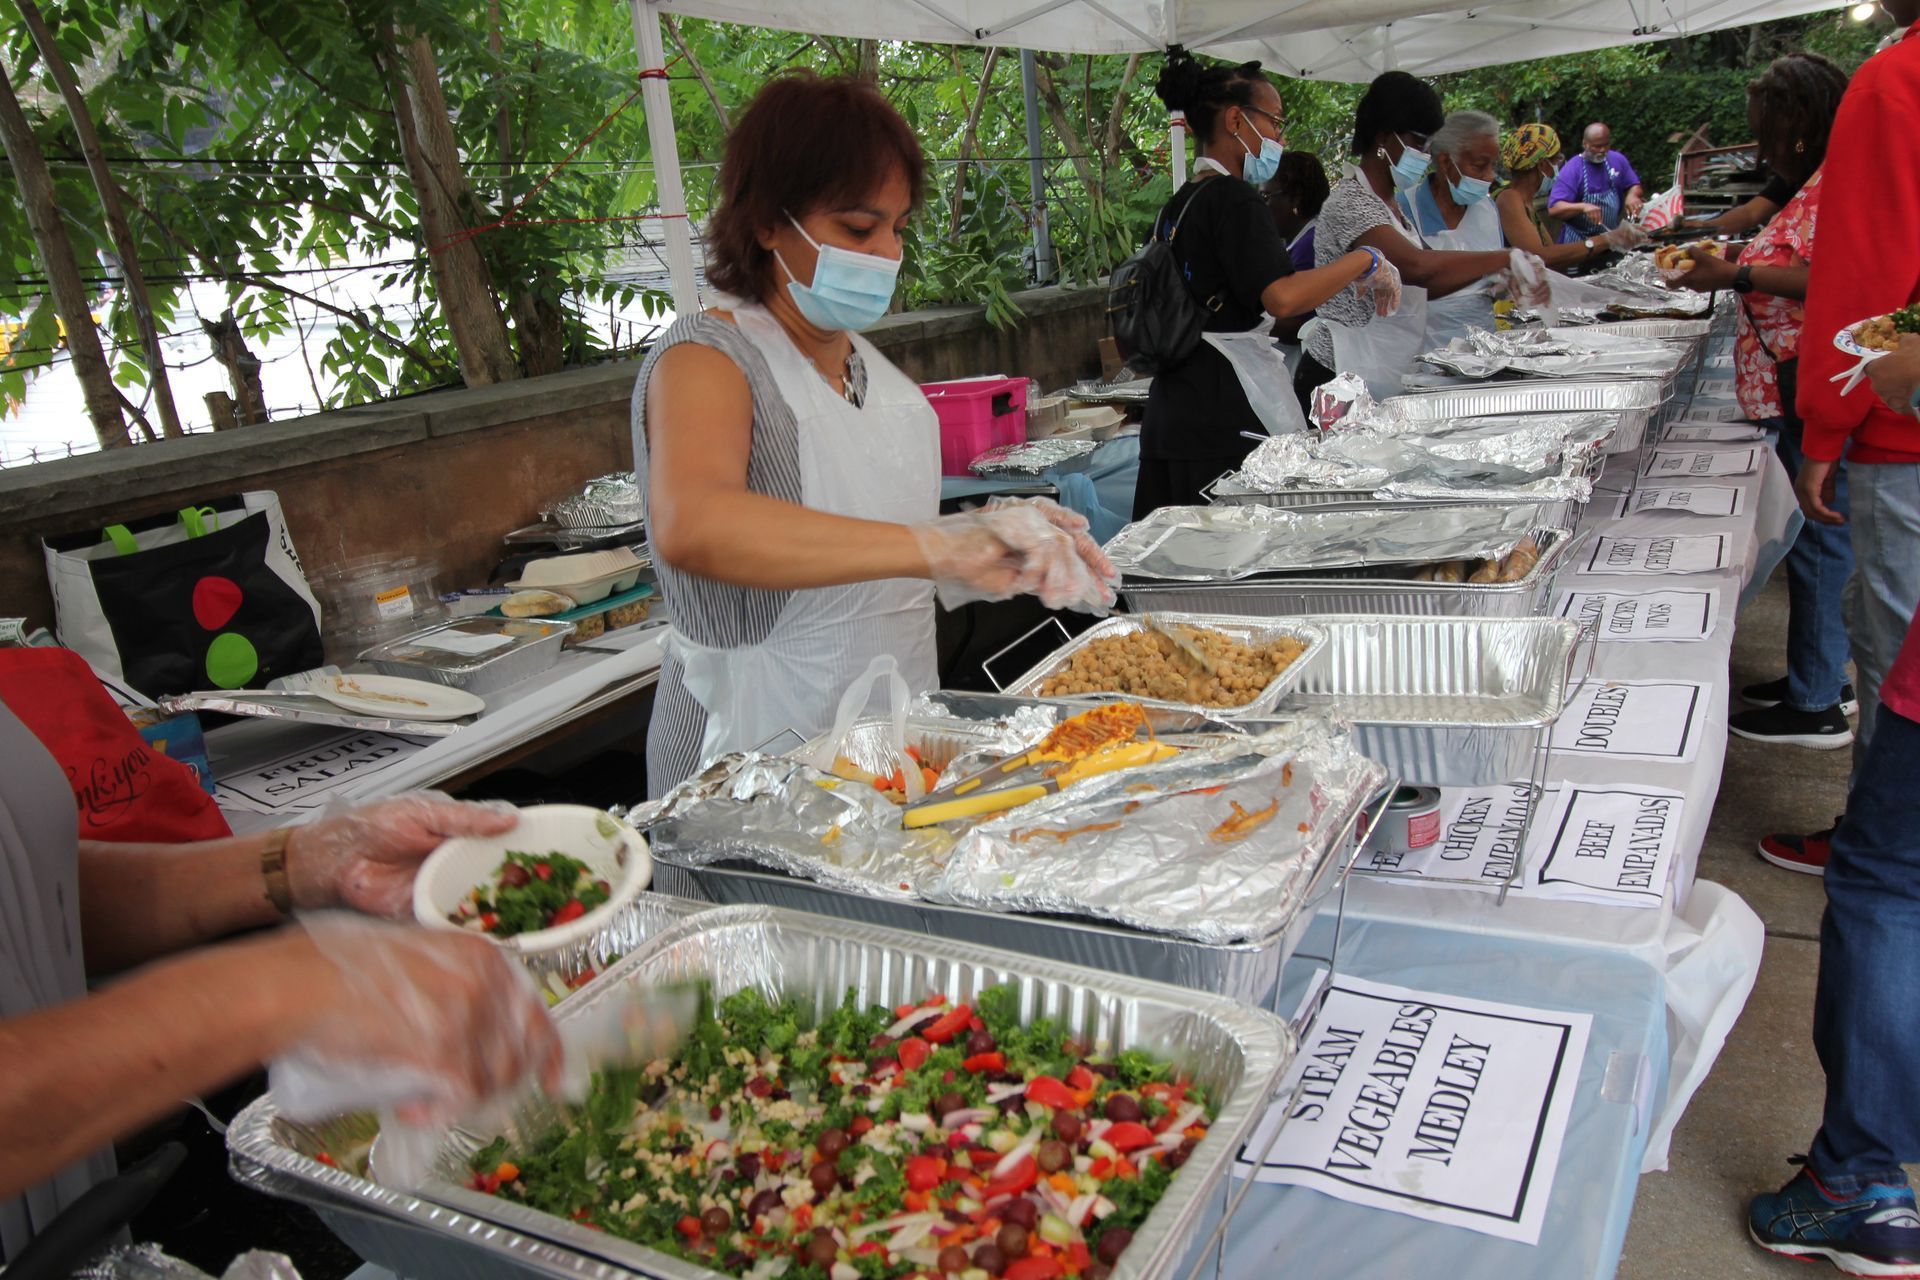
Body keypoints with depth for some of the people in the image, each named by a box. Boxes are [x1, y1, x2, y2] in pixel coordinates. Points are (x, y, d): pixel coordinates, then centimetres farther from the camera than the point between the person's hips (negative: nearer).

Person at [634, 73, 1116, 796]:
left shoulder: (867, 361, 11)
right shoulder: (705, 359, -13)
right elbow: (690, 528, -34)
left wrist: (1004, 550, 1)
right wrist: (938, 546, -41)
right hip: (756, 758, -6)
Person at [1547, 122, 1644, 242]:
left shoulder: (1618, 160, 6)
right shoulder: (1571, 169, -11)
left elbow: (1634, 185, 18)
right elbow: (1553, 209, -20)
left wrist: (1632, 196, -6)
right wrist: (1583, 207, -36)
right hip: (1579, 241, -5)